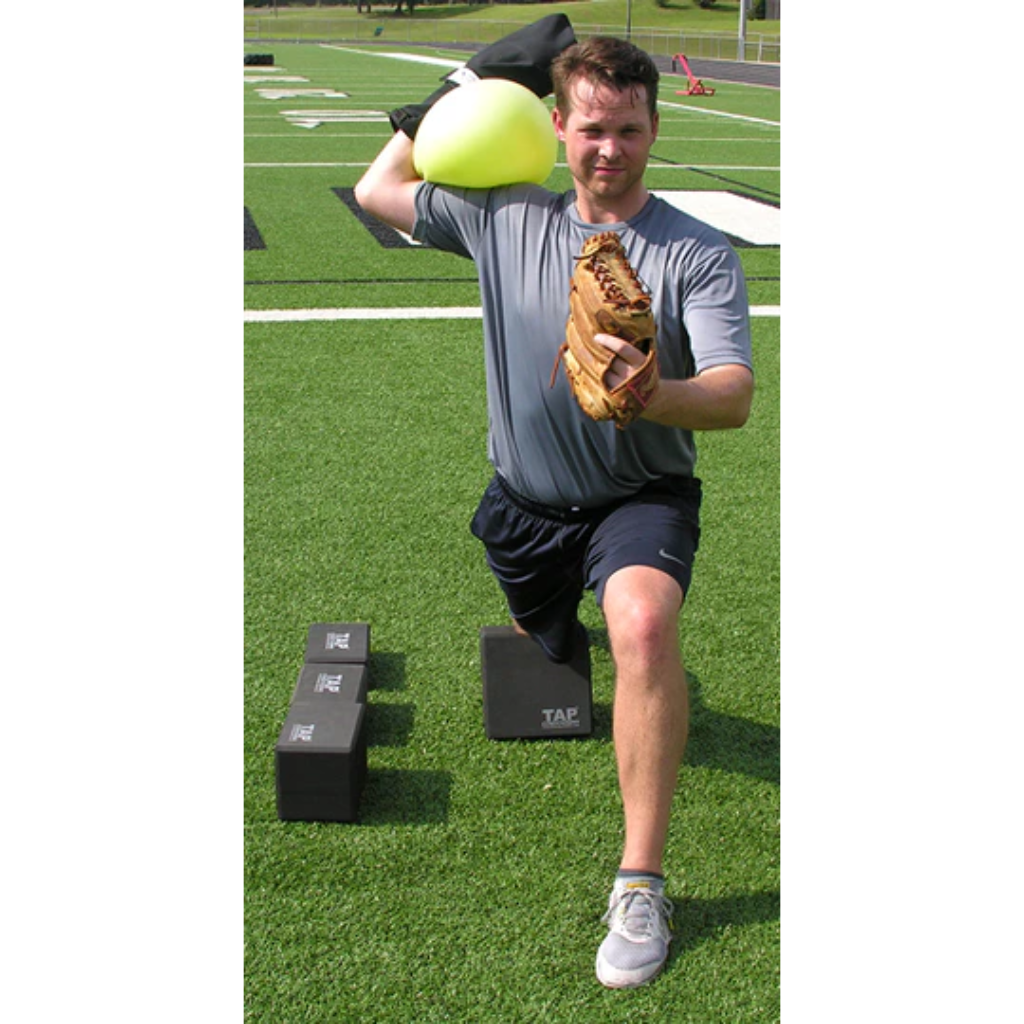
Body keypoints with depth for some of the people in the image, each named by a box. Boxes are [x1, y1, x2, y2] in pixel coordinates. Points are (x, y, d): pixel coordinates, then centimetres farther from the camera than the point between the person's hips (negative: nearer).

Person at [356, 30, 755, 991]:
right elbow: (377, 190, 10)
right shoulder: (505, 216, -2)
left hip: (641, 497, -4)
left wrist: (652, 397, -45)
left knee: (645, 622, -34)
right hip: (527, 502, 4)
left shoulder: (700, 253, -12)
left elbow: (735, 397, -23)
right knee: (547, 650, 23)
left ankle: (641, 884, -26)